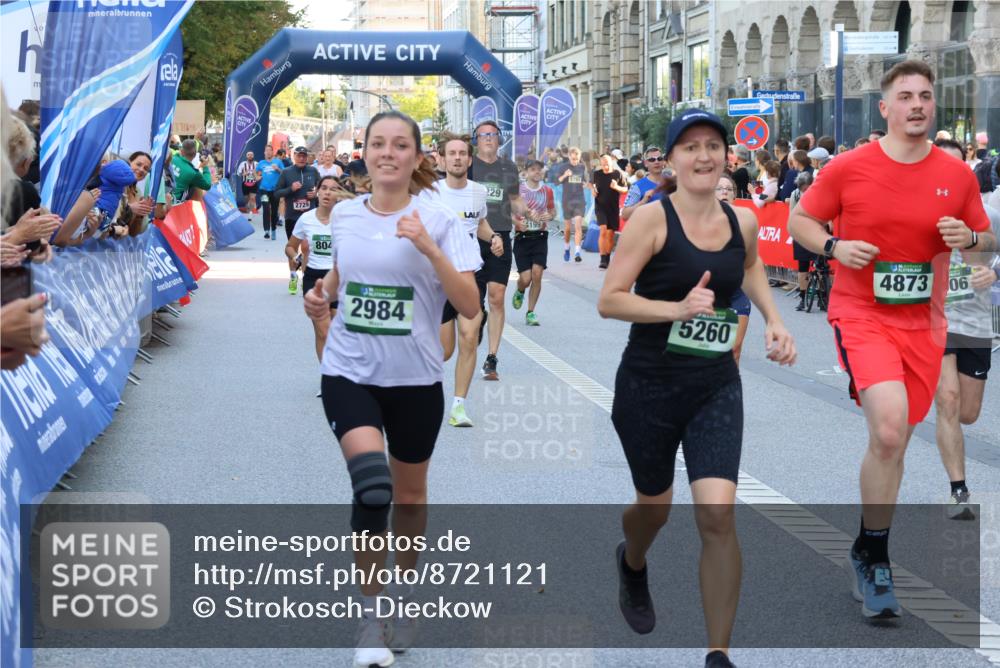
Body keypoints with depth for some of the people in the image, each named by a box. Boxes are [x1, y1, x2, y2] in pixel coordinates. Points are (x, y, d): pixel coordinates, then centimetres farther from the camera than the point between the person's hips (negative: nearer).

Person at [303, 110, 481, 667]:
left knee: (409, 491, 15)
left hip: (414, 376, 0)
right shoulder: (343, 215, 1)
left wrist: (429, 248, -25)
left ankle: (403, 589, 41)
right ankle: (370, 612, -7)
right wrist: (321, 293, 1)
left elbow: (470, 305, -15)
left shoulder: (437, 219, -9)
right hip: (349, 371, 1)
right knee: (371, 484, -21)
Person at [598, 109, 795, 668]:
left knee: (718, 516, -13)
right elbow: (609, 300, -16)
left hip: (716, 388, 2)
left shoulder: (743, 221, 0)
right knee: (655, 506, 17)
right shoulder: (653, 219, -13)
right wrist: (678, 308, -28)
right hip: (649, 386, -2)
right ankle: (632, 565, 55)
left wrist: (774, 320, 10)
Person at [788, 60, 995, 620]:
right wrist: (834, 245, -15)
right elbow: (800, 220, 5)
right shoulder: (848, 168, -5)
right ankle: (876, 559, -9)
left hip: (923, 323, 4)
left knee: (893, 442, 12)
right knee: (890, 427, -24)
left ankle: (868, 553, 33)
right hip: (861, 315, -4)